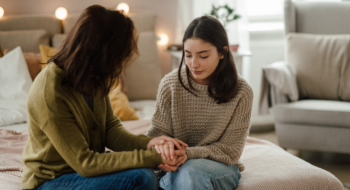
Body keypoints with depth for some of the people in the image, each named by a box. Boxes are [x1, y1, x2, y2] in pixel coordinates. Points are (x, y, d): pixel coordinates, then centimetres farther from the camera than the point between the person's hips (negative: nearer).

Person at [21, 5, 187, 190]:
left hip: (86, 167, 8)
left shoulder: (92, 78, -5)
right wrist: (152, 157, -26)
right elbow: (84, 163, -25)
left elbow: (110, 128, 2)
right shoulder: (49, 93, -28)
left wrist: (146, 143, -18)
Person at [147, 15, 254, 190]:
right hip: (177, 164, 2)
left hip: (221, 167, -1)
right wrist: (162, 144, -27)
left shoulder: (241, 92, -9)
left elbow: (229, 151, -7)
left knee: (191, 172, -37)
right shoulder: (170, 84, -4)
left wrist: (188, 153, -25)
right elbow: (158, 131, 0)